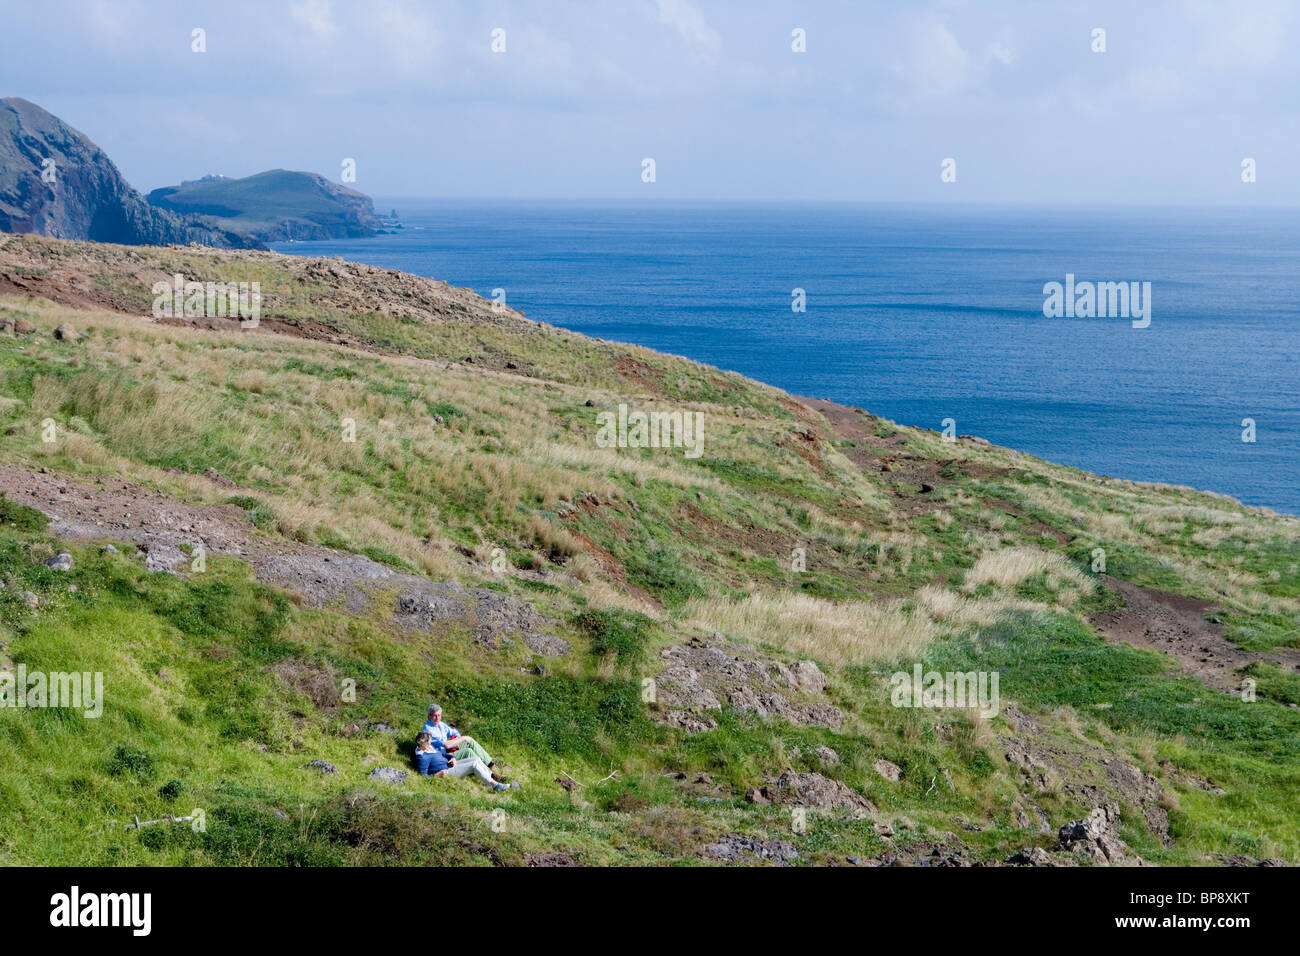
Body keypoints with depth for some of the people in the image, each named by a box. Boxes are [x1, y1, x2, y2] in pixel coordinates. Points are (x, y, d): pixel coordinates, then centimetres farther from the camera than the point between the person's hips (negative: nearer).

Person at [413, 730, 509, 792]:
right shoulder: (422, 757, -21)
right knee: (474, 764, -18)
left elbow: (442, 754, 20)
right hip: (446, 772, -10)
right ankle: (495, 785, -14)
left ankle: (494, 778, 2)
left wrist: (452, 758, 3)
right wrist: (438, 775, -27)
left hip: (449, 765, 10)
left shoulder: (430, 746, 8)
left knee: (475, 759, -1)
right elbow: (423, 776, -20)